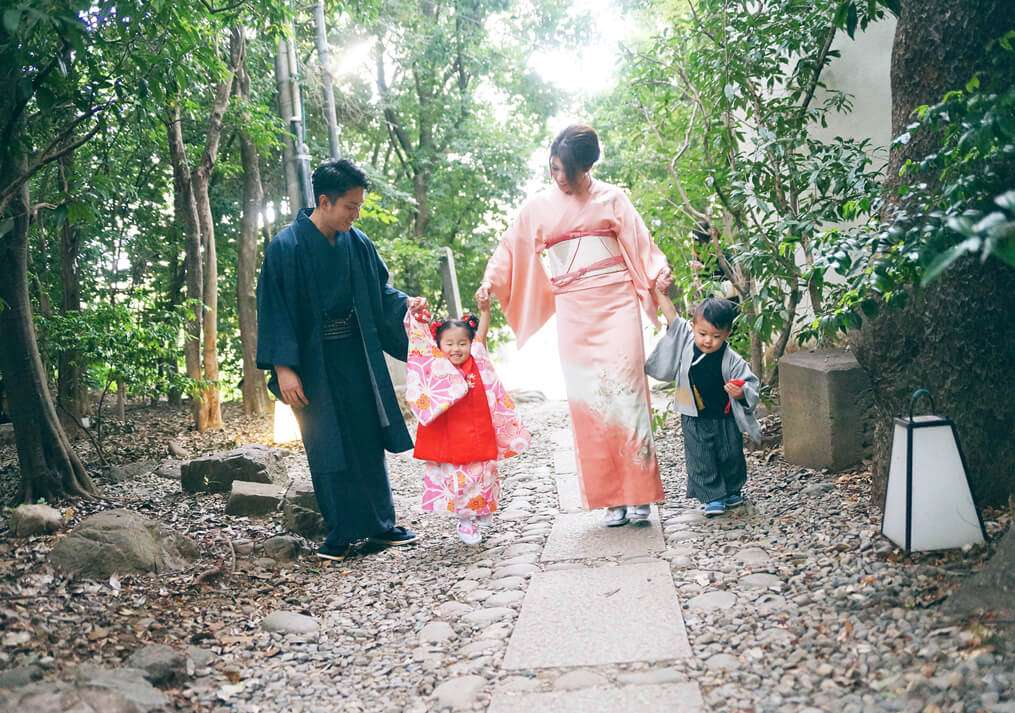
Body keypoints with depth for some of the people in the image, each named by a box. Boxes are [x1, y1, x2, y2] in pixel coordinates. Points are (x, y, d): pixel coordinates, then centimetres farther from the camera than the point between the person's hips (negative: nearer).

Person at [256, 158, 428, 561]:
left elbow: (378, 290, 15)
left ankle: (379, 524, 19)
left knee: (369, 441, 9)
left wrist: (405, 303, -5)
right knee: (328, 449, 0)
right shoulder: (287, 247, -11)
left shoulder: (357, 244, 4)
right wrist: (283, 367, -18)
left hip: (357, 359, 5)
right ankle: (340, 534, 11)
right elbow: (275, 309, -12)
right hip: (314, 365, -5)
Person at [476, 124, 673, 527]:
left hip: (616, 305, -2)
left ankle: (639, 494, -4)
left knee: (625, 394, -9)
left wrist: (660, 274, -15)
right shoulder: (539, 206, 9)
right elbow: (512, 249, 12)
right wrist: (490, 282, -2)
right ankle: (611, 497, 4)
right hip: (574, 313, 2)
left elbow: (640, 245, 1)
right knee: (587, 402, -2)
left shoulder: (612, 199, 4)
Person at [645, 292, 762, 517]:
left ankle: (733, 490, 38)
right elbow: (671, 314, -5)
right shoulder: (686, 340, -9)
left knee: (731, 456, 15)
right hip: (694, 421, 1)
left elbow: (750, 385, -12)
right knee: (701, 461, 1)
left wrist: (740, 393, -33)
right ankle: (713, 498, 15)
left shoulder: (732, 361, -15)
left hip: (725, 419, -1)